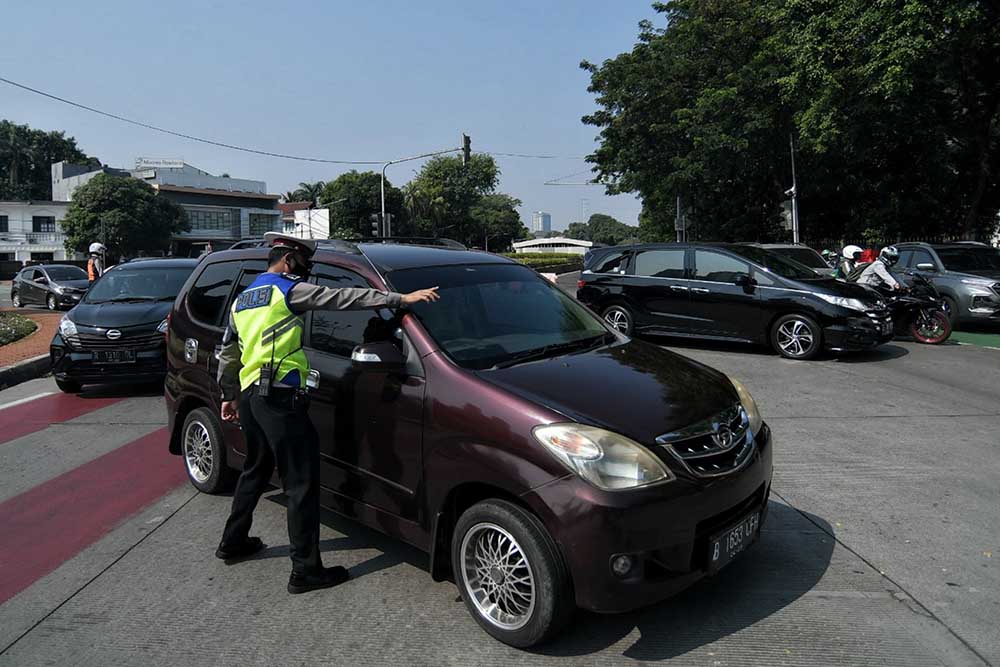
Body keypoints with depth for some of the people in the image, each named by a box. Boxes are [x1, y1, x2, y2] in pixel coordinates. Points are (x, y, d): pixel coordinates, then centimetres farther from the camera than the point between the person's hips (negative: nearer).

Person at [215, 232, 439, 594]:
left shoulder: (242, 299, 20)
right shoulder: (288, 289, -6)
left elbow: (227, 353, 26)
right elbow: (342, 297, -15)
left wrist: (230, 395, 36)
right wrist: (401, 298, -18)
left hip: (249, 395, 10)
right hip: (280, 398, -10)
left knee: (255, 469, 26)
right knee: (302, 482, -5)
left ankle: (233, 541, 40)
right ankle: (306, 570, -1)